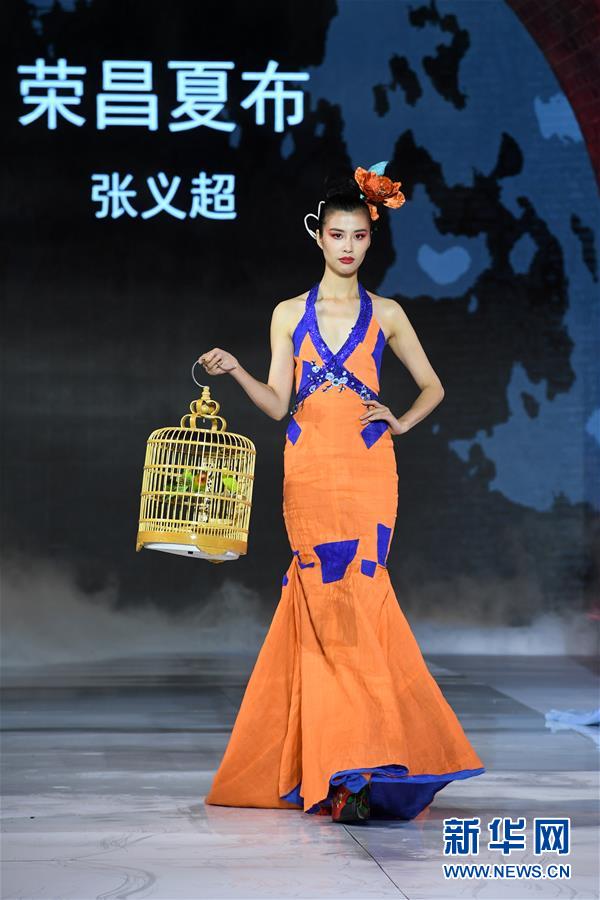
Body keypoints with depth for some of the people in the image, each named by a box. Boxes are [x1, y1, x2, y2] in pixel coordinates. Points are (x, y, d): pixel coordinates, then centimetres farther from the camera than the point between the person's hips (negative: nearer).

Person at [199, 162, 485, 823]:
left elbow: (432, 387, 19)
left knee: (343, 601, -8)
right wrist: (234, 372, -10)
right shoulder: (290, 314, 12)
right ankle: (352, 768, 0)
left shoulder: (386, 314, 11)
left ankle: (348, 770, -3)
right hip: (309, 471, 1)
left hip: (367, 471, -1)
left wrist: (399, 423, 3)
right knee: (331, 605, -5)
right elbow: (277, 403, 5)